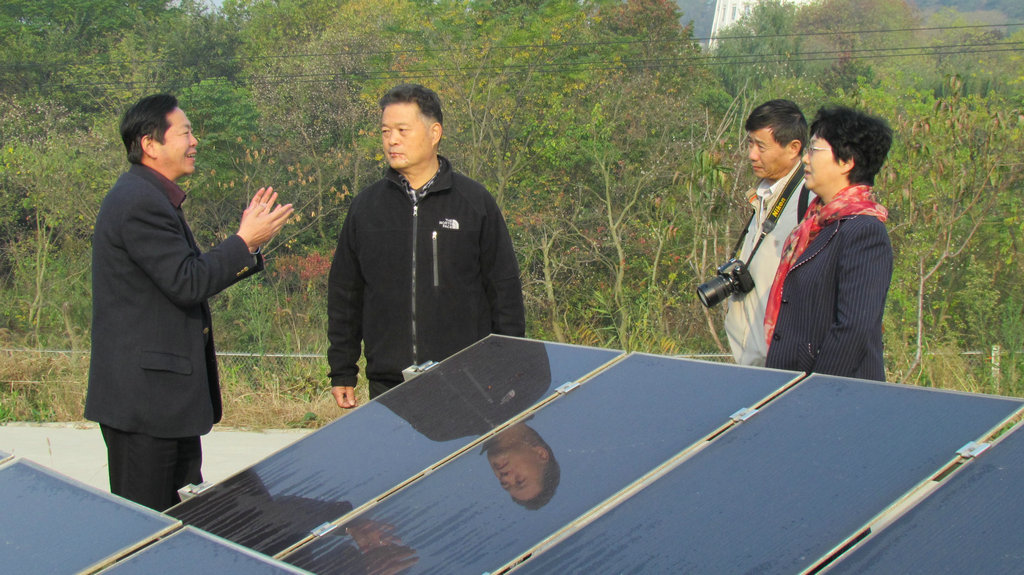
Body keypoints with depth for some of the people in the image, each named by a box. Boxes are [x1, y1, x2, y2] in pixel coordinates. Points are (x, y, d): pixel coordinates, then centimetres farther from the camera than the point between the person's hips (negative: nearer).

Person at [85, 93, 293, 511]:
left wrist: (248, 239, 10)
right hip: (144, 395, -11)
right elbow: (187, 284, -21)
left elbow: (191, 275, 16)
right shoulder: (140, 203, -17)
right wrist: (245, 241, -13)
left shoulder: (149, 198, 17)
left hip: (165, 393, 11)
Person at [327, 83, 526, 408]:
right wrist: (342, 373, 11)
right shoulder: (366, 206, 10)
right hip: (387, 385, 2)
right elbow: (344, 294, 15)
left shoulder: (475, 202, 4)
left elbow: (504, 288, 6)